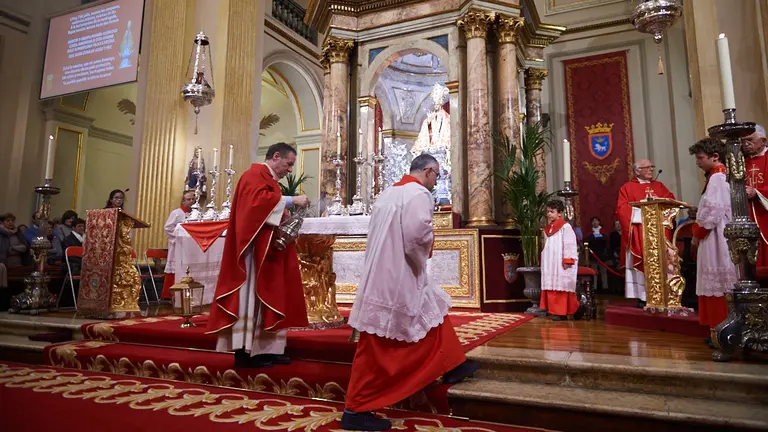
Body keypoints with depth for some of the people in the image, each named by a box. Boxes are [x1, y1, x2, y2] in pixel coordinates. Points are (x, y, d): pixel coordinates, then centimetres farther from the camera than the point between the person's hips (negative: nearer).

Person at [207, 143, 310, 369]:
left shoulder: (269, 180, 24)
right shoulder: (254, 175, -7)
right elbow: (257, 200, -27)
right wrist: (291, 200, -23)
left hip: (268, 250, 10)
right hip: (254, 250, -10)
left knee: (266, 296, 8)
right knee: (251, 296, -8)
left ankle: (264, 349, 12)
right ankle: (244, 353, -4)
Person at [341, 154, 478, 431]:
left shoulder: (388, 193, 15)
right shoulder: (419, 194, -12)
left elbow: (375, 233, 18)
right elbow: (418, 233, -28)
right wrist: (430, 241, -7)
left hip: (382, 275, 10)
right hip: (398, 279, -10)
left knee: (434, 310, 23)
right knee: (377, 349, -1)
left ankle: (452, 367, 36)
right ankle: (356, 410, 9)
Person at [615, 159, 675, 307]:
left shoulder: (659, 186, 21)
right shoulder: (627, 187, 7)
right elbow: (622, 210, -5)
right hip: (639, 233, -4)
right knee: (642, 261, -7)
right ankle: (642, 297, -5)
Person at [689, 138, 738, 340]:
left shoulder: (717, 177, -13)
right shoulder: (719, 176, 17)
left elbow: (713, 211, -18)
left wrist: (697, 233, -8)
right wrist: (699, 230, 12)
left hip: (716, 239, -10)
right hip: (715, 237, 10)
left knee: (719, 285, -5)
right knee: (716, 284, 12)